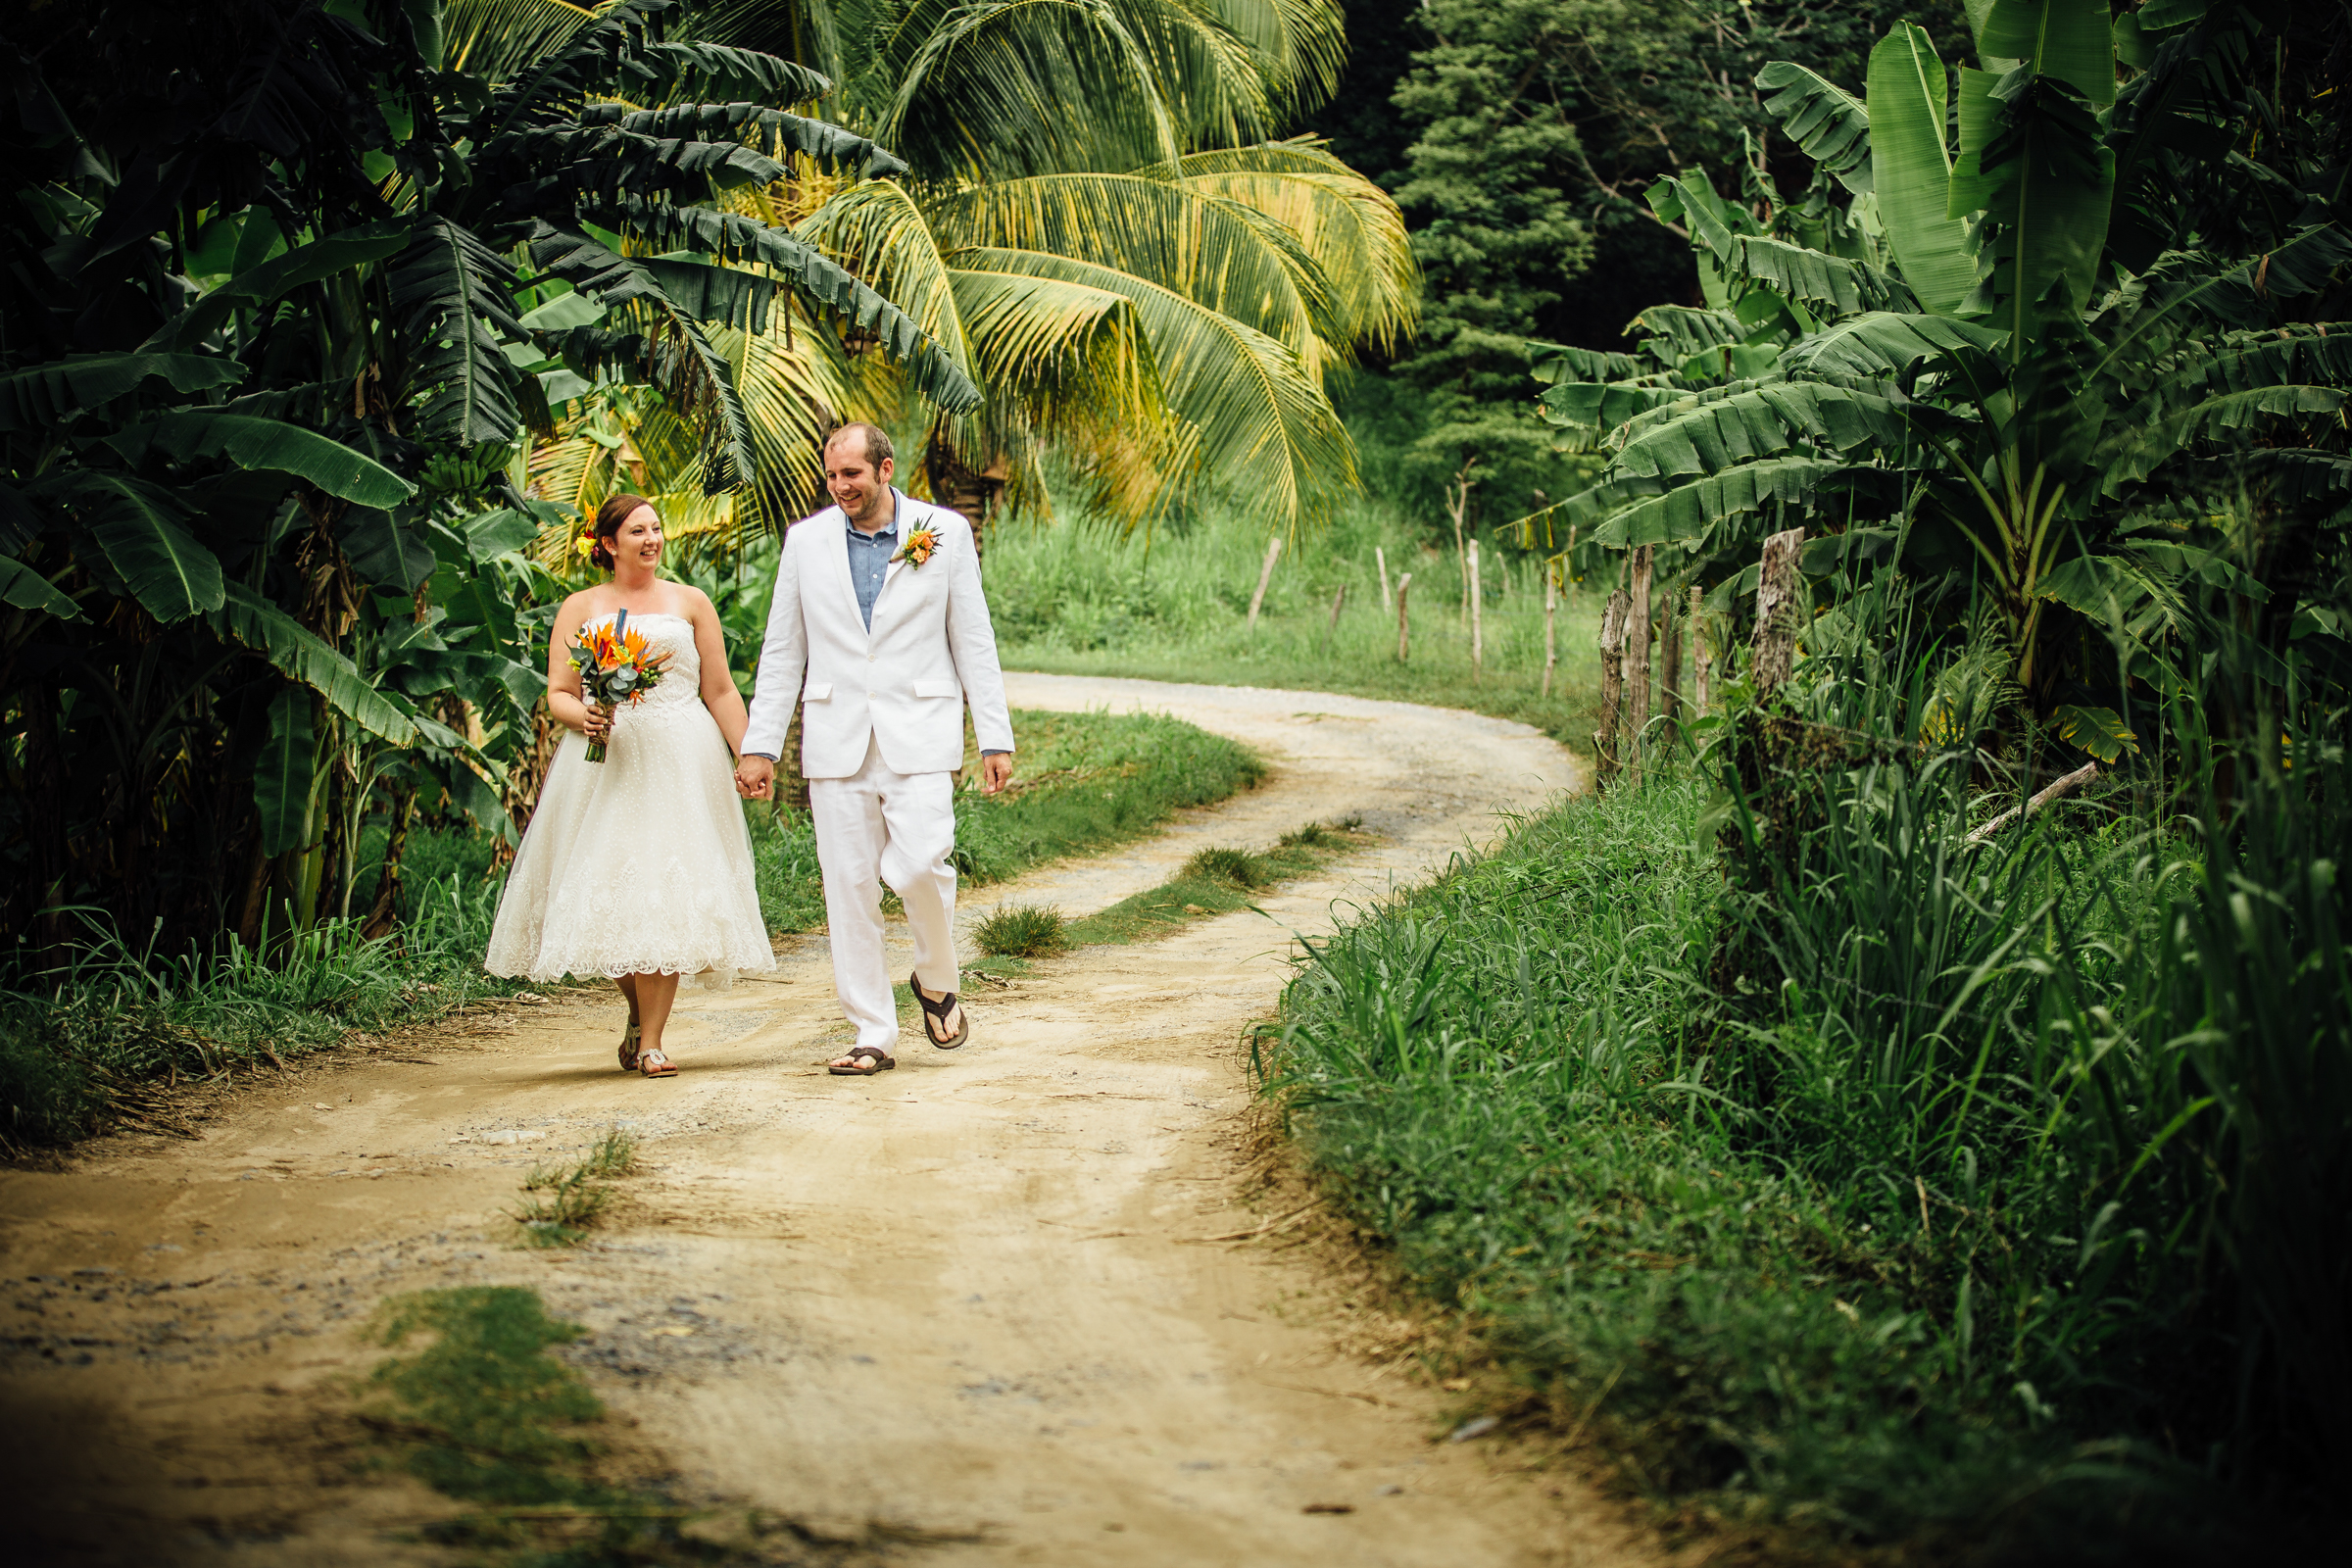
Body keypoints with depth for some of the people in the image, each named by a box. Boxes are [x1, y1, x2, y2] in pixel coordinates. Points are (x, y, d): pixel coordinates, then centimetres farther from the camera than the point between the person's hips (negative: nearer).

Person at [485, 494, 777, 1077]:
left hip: (680, 761, 0)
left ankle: (650, 1039, -7)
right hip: (605, 763, 0)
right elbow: (557, 694, 8)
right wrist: (584, 716, -14)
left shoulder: (690, 603, 13)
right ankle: (638, 1010, 23)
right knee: (609, 892, -3)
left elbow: (721, 691, 12)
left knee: (667, 893, -10)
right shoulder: (580, 608, 12)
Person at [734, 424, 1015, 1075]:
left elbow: (974, 643, 5)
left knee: (918, 866, -18)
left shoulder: (945, 532, 3)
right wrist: (760, 746, 7)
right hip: (837, 740, 2)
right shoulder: (806, 540, 7)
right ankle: (874, 1035, 8)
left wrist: (996, 739, 1)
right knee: (849, 886, 1)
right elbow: (782, 651, 11)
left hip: (918, 736, -2)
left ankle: (937, 980, 11)